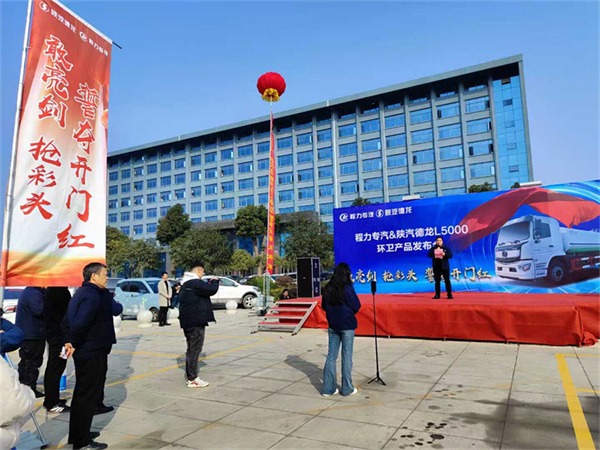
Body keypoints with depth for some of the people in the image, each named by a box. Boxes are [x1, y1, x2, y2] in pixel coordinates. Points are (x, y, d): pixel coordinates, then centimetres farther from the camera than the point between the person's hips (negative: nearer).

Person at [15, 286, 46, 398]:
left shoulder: (26, 292, 15)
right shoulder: (34, 293, -19)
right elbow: (39, 310, -30)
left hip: (24, 334, 11)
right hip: (33, 335, -11)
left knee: (25, 362, 18)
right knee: (32, 363, -3)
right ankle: (30, 388, 2)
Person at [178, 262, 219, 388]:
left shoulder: (185, 284, 15)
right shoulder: (196, 283, -19)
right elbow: (212, 290, -24)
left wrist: (209, 283, 8)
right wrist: (214, 281, -6)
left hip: (187, 321, 10)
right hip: (196, 321, -10)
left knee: (191, 349, 18)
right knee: (195, 350, -4)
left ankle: (189, 376, 26)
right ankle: (192, 379, 1)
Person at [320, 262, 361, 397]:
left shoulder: (327, 289, 2)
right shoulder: (347, 288, -15)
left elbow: (323, 306, 11)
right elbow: (357, 306, -10)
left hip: (333, 326, 5)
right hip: (347, 326, -5)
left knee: (331, 356, 10)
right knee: (346, 357, 5)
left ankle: (328, 388, 15)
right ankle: (347, 389, 14)